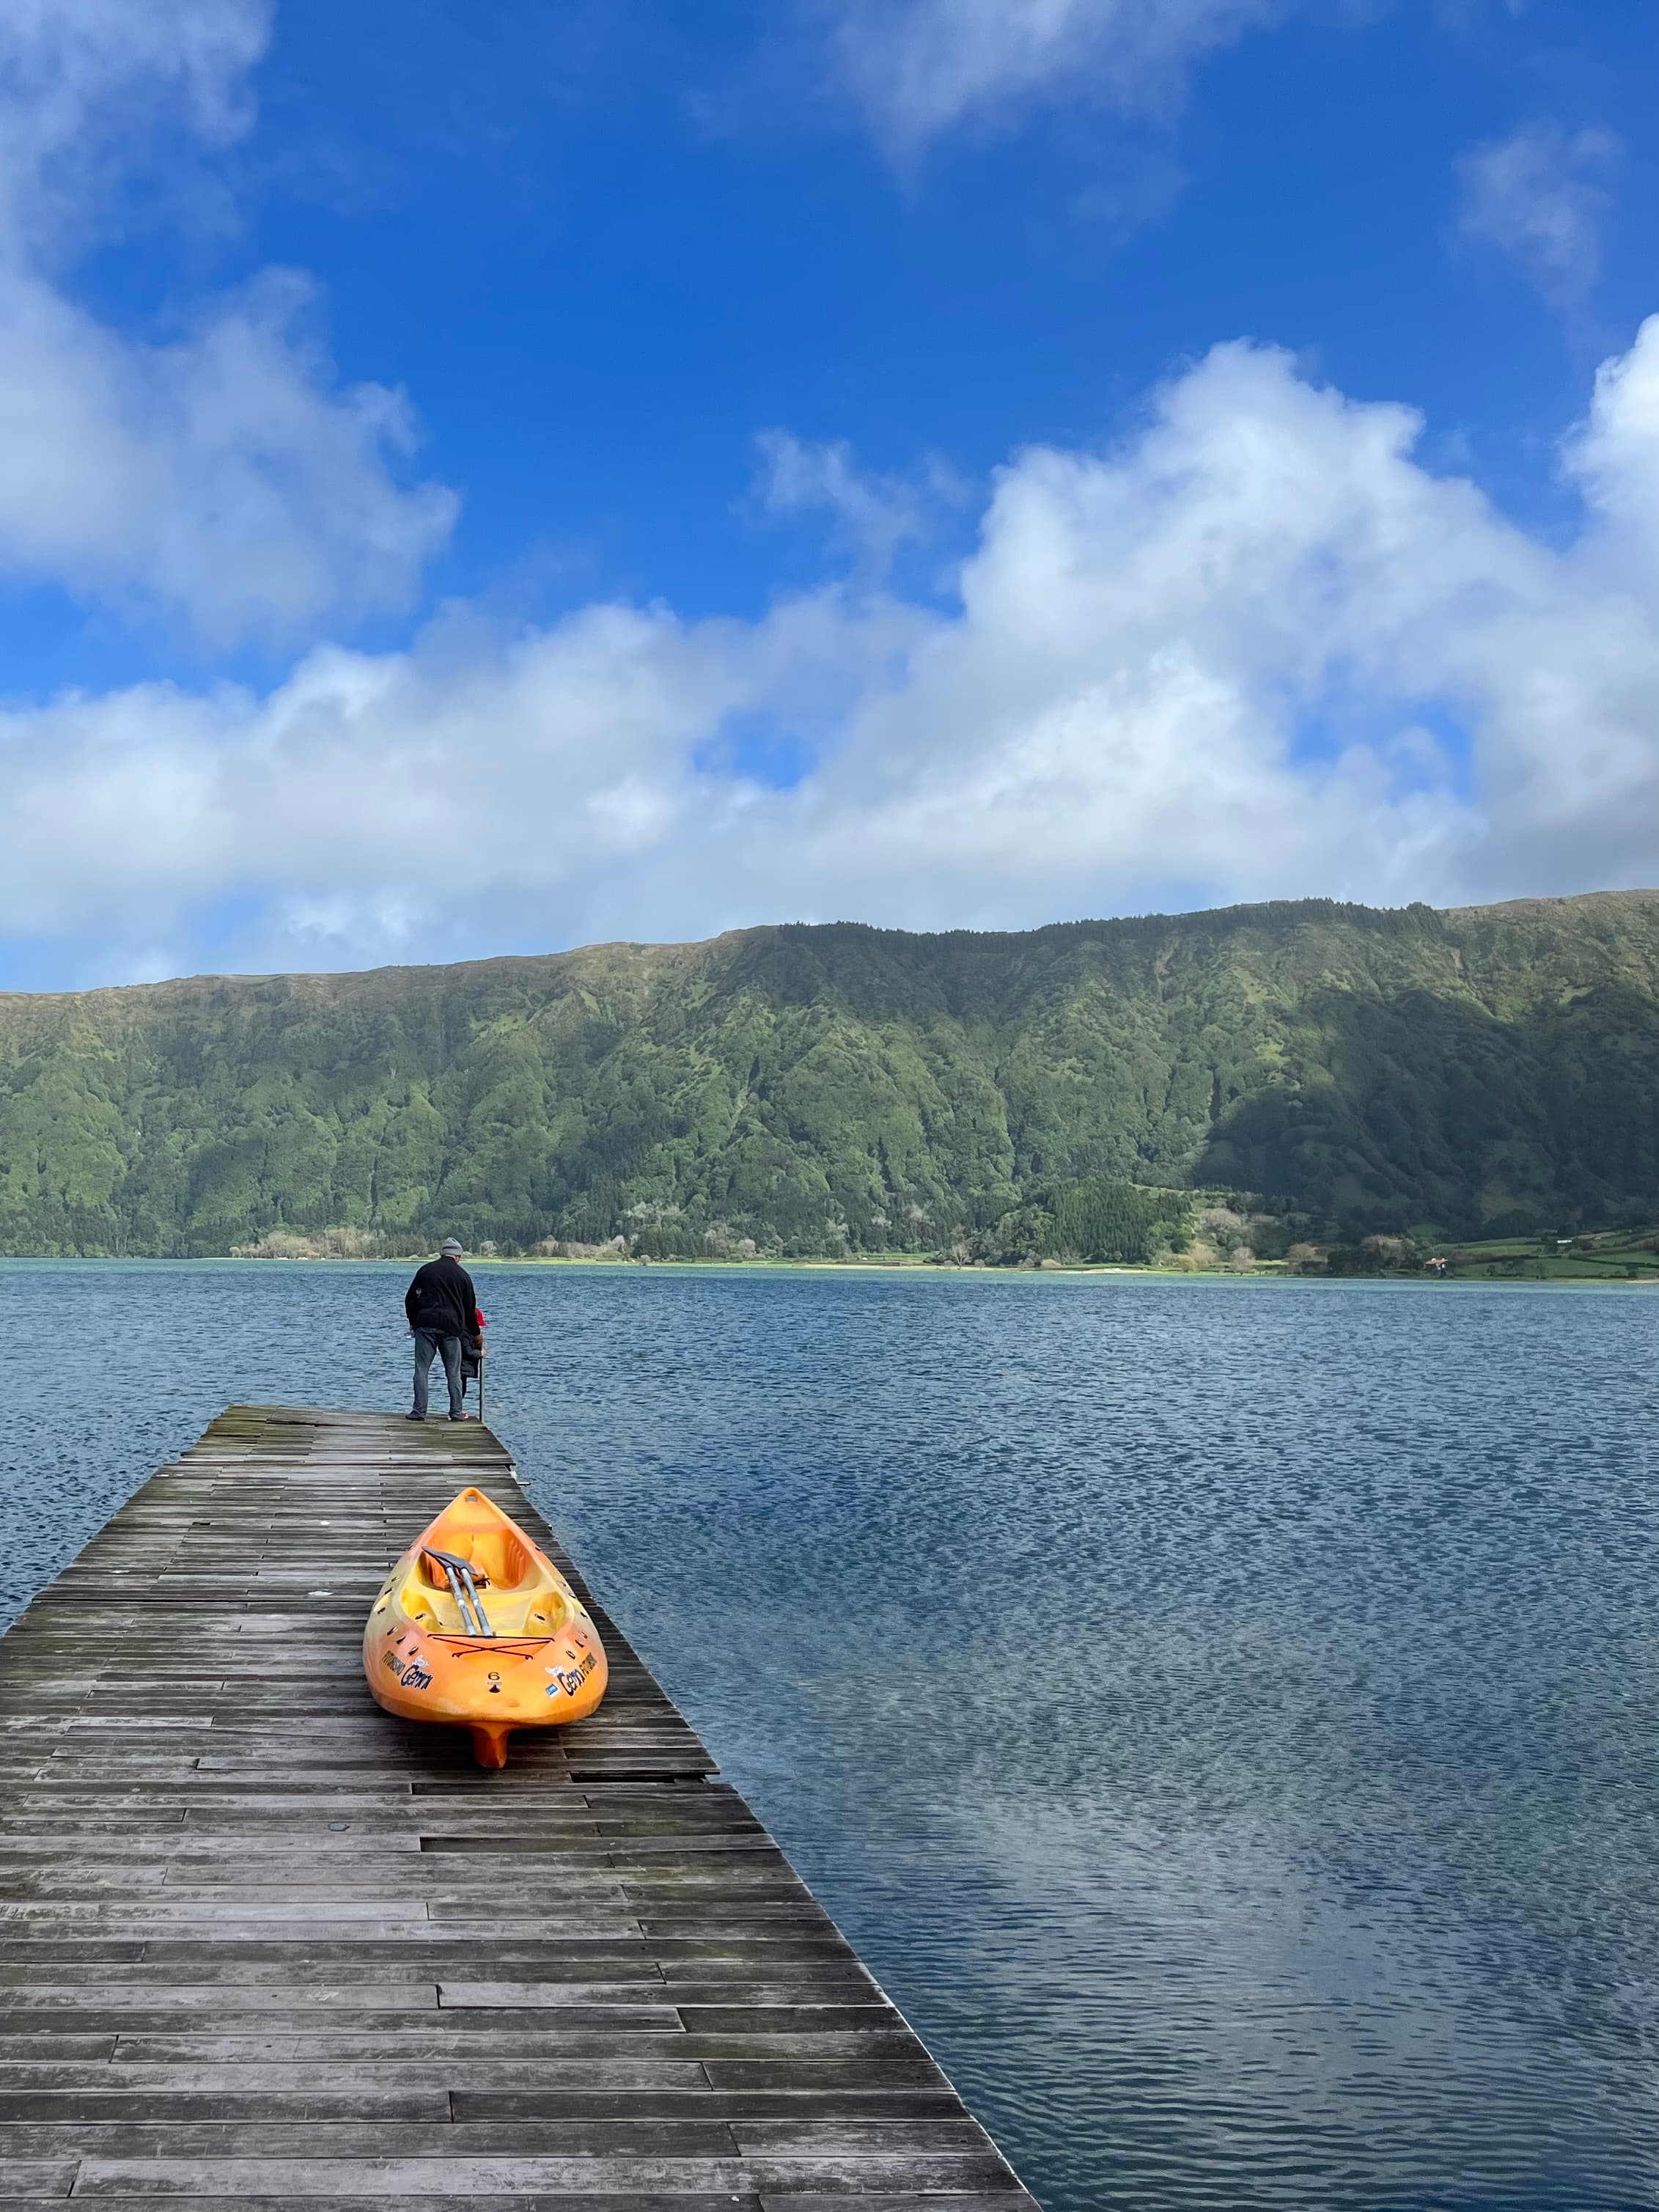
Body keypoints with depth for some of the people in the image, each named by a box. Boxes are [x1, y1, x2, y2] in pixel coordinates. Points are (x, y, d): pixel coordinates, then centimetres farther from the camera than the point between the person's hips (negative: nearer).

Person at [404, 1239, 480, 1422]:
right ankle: (457, 1412, 6)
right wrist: (475, 1333, 26)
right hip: (451, 1328, 0)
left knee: (421, 1370, 2)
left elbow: (410, 1299, 11)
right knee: (453, 1372, 6)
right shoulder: (463, 1275, 9)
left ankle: (419, 1411, -2)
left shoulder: (425, 1270, 8)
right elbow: (470, 1307, 15)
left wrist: (413, 1323, 24)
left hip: (425, 1325, 0)